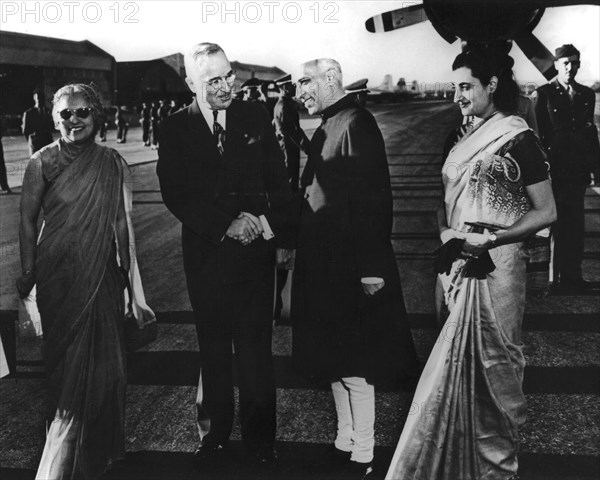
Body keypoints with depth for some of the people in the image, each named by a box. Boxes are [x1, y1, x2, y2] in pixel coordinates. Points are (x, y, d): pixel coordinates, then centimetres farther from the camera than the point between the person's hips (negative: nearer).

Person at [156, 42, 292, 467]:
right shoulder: (176, 130, -1)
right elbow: (176, 196, -7)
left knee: (256, 347, 5)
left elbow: (278, 181, 3)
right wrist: (226, 224, -15)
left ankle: (259, 434, 21)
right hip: (206, 253, 0)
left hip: (256, 249, 0)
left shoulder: (256, 118, 2)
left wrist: (273, 226, -11)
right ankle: (215, 435, 27)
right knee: (214, 349, 12)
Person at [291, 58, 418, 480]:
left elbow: (373, 199, -22)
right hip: (324, 263, 10)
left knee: (354, 365, 1)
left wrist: (370, 267, -23)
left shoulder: (355, 124, -16)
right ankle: (345, 444, 32)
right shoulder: (326, 128, 13)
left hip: (350, 267, -10)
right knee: (333, 359, 17)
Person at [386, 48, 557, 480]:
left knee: (491, 364, 4)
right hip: (456, 263, 7)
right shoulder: (467, 138, 12)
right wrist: (446, 232, -3)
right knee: (457, 363, 13)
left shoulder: (519, 139, -7)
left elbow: (547, 212, -7)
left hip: (494, 265, -7)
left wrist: (489, 238, -16)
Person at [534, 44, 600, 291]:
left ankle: (572, 275, 17)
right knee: (554, 223, 3)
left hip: (578, 170, 5)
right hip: (553, 168, -5)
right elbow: (537, 132, -6)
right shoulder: (543, 94, -4)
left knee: (575, 224, 9)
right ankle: (554, 276, 11)